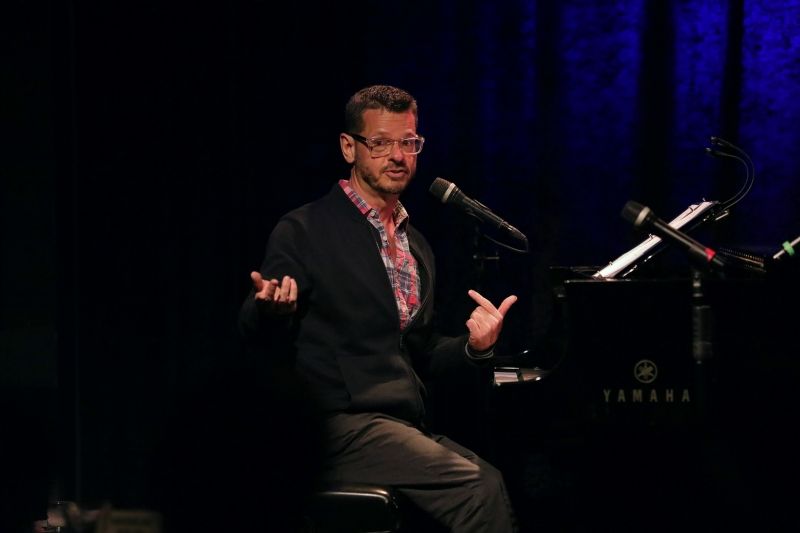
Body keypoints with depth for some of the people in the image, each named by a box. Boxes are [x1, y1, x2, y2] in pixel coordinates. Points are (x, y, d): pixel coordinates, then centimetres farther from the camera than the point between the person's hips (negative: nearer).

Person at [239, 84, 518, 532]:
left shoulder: (417, 247, 20)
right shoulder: (305, 233, 0)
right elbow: (259, 338, -3)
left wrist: (473, 345, 5)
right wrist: (270, 308, -27)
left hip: (407, 427, 6)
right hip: (343, 426, -6)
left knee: (498, 484, -22)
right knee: (481, 490, -27)